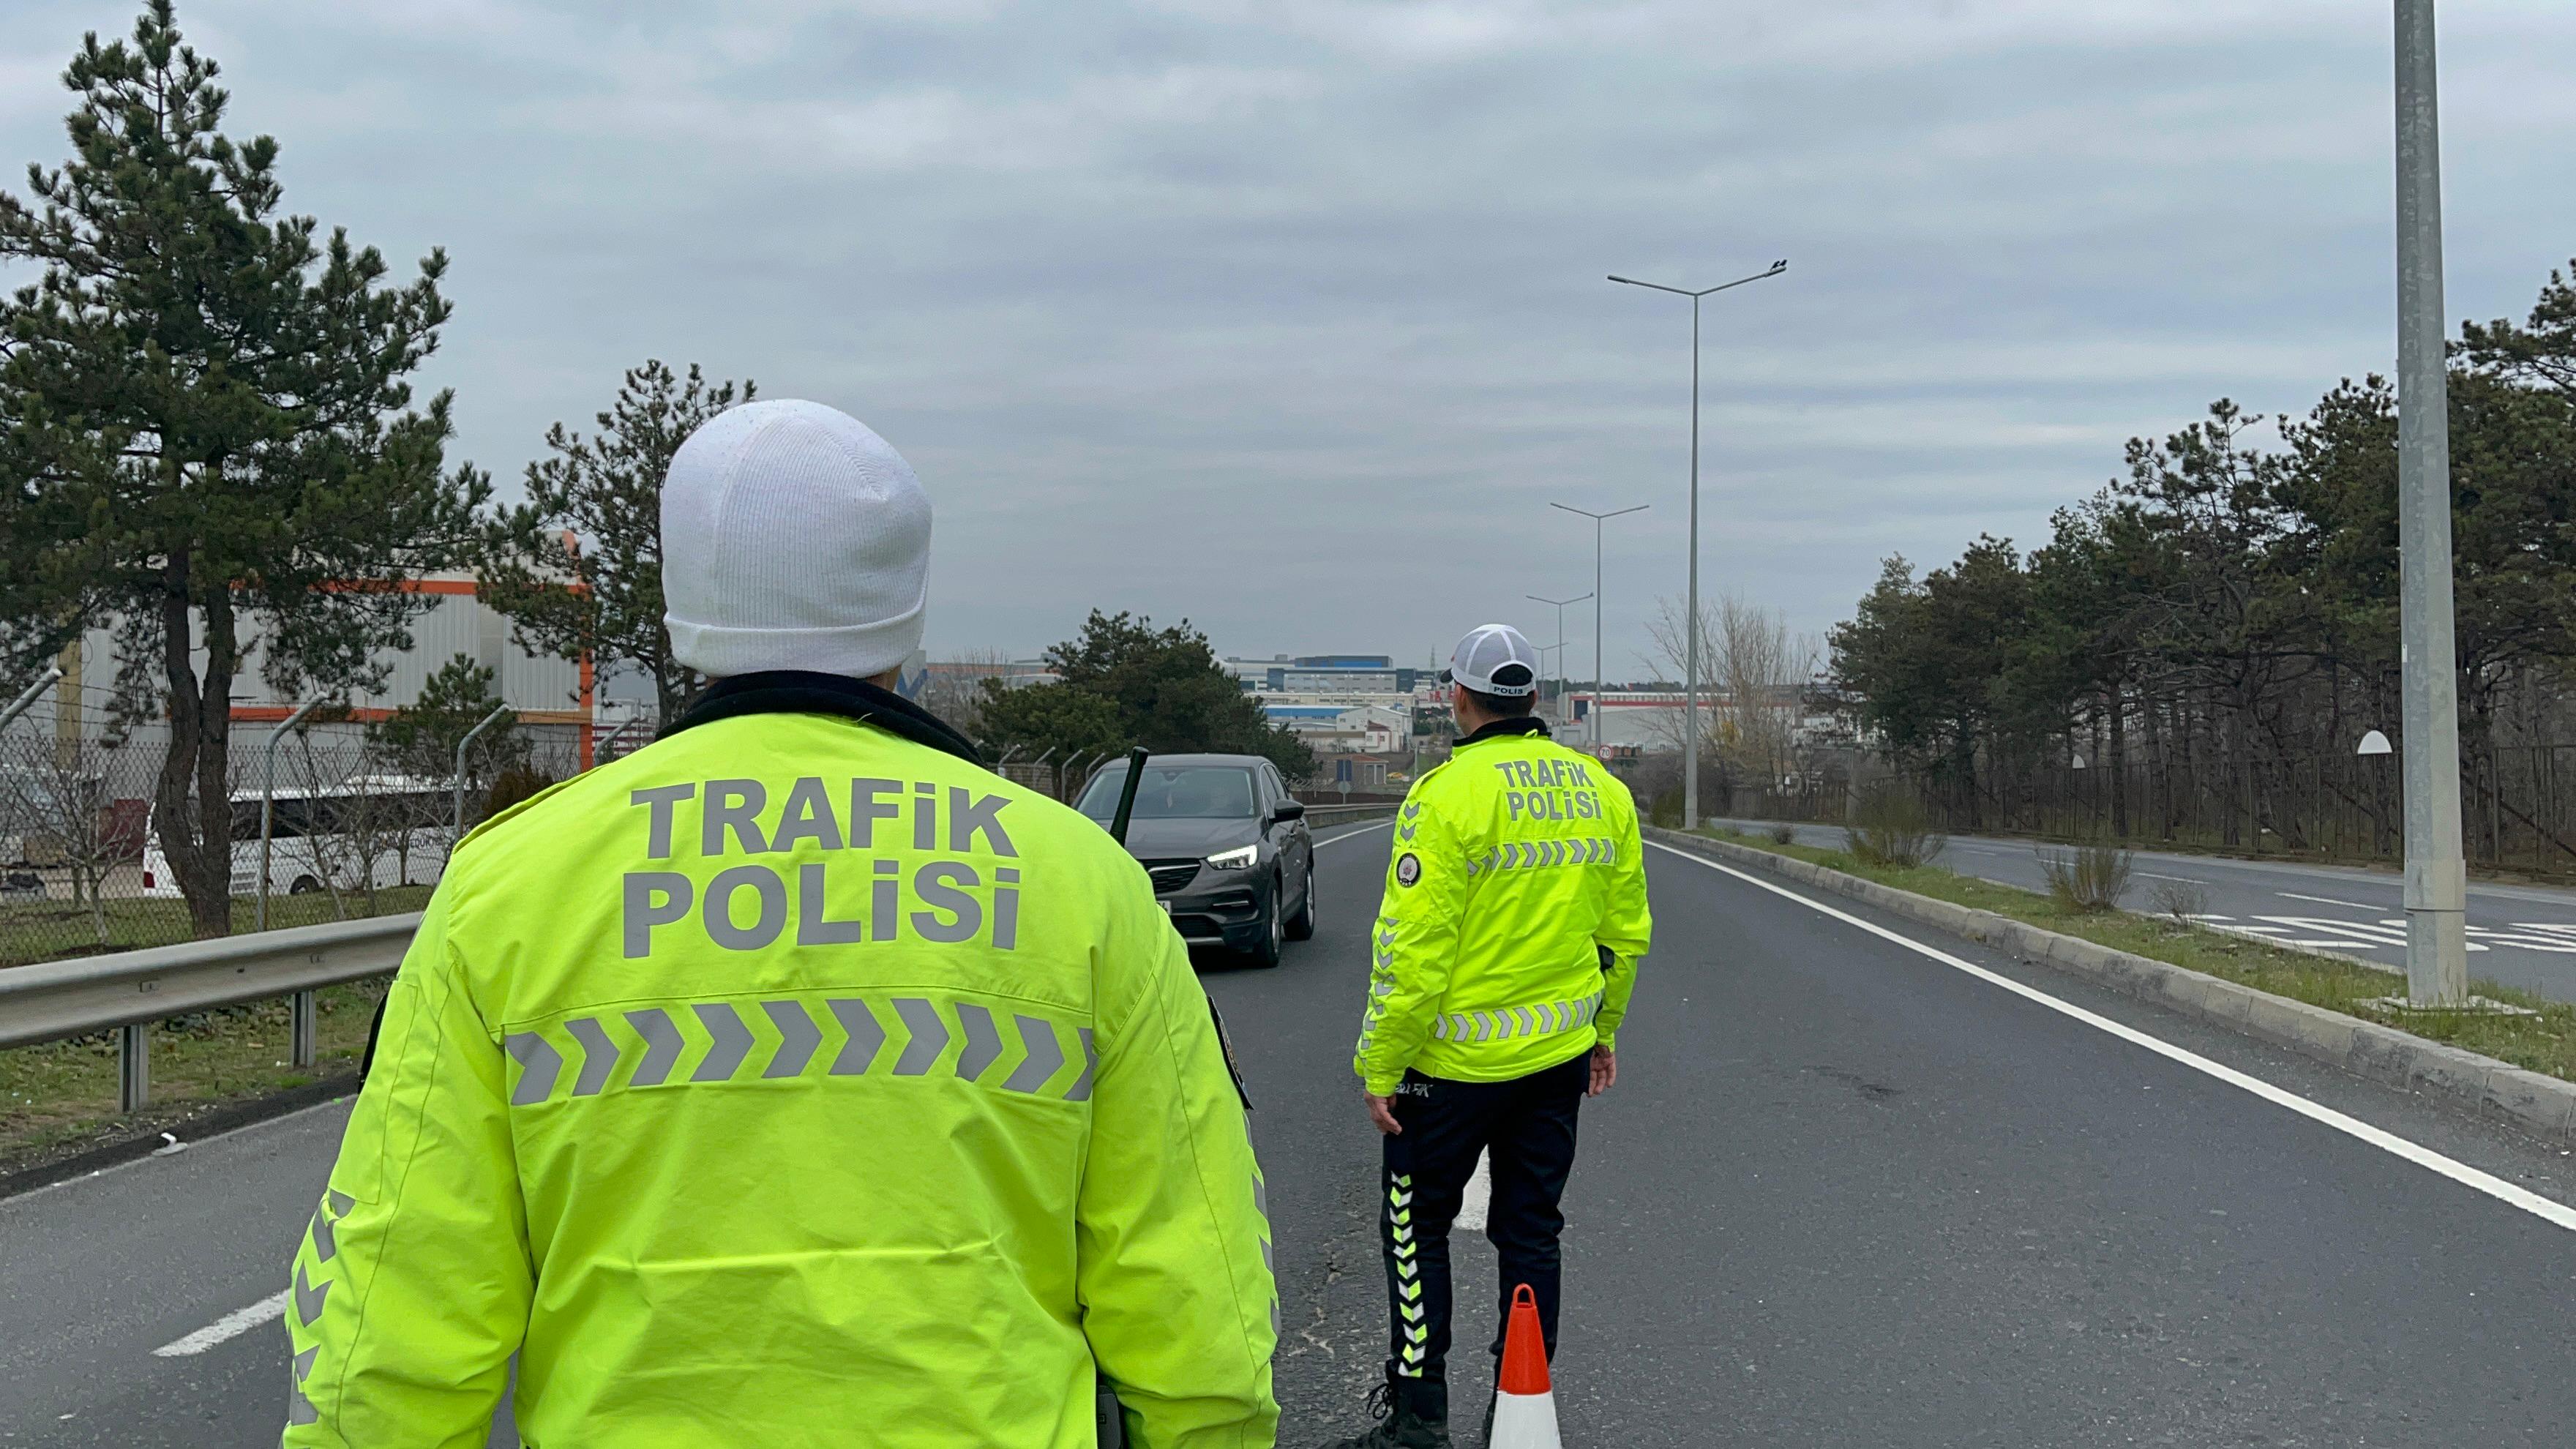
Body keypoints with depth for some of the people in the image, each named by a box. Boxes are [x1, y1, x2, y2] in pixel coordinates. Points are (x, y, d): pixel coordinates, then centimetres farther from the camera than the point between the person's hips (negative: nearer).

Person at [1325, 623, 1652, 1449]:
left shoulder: (1447, 794, -17)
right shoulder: (1603, 792, 3)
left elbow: (1412, 949, -19)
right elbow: (1627, 932, 10)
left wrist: (1379, 1068, -11)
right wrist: (1604, 1028, 22)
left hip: (1454, 1061, -5)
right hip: (1561, 1058, 6)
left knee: (1416, 1227, 11)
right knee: (1530, 1229, 16)